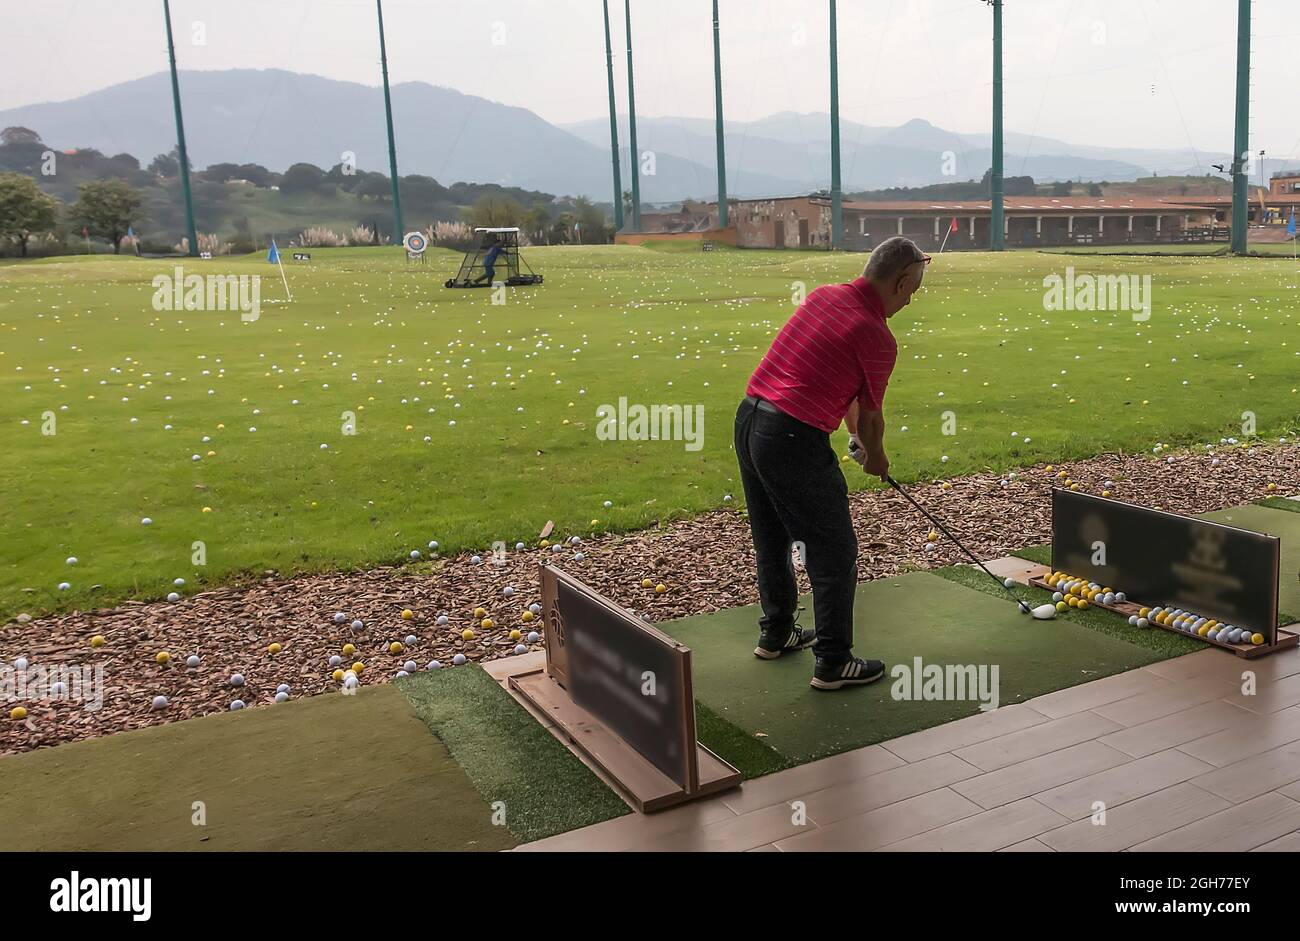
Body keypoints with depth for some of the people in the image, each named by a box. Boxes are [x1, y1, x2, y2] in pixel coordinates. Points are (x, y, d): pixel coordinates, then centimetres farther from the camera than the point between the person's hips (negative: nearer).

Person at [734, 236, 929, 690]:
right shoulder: (878, 338, -12)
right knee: (834, 551, 4)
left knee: (773, 539, 22)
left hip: (749, 419, 9)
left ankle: (776, 633, 37)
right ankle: (833, 662, 11)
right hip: (794, 439, -9)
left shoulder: (823, 295, 10)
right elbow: (870, 417, 2)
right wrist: (876, 457, 21)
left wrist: (858, 439, 23)